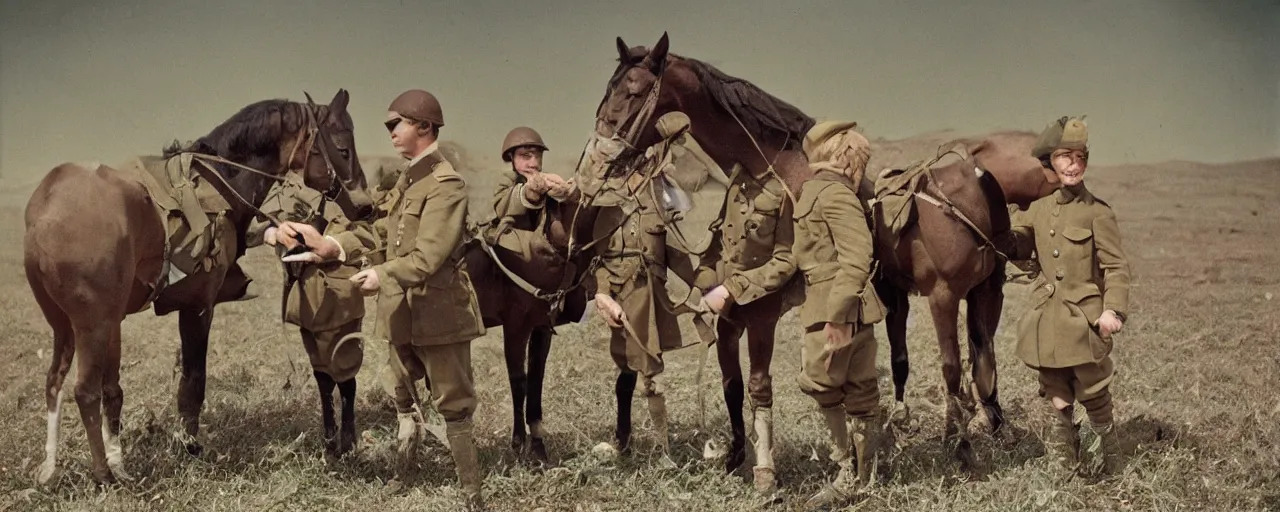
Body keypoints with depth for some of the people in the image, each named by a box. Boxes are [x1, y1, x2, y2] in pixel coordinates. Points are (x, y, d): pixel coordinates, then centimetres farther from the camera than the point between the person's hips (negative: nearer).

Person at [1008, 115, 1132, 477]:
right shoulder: (1037, 208, 8)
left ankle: (1105, 460, 21)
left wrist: (1113, 310, -23)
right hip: (1048, 319, 5)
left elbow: (1116, 266, -10)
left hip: (1085, 319, -5)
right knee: (1057, 399, 12)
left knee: (1094, 395, 3)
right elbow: (1018, 249, 18)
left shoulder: (1097, 212, -7)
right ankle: (1064, 460, 26)